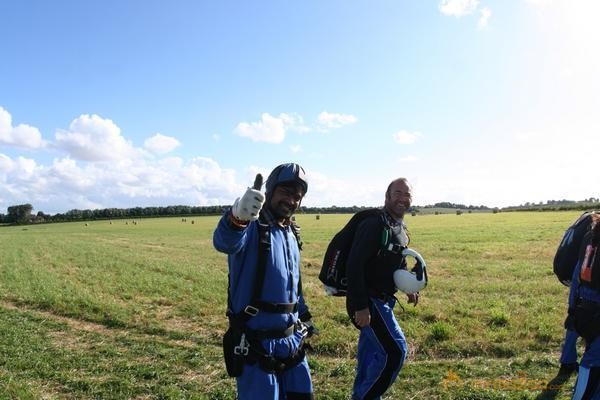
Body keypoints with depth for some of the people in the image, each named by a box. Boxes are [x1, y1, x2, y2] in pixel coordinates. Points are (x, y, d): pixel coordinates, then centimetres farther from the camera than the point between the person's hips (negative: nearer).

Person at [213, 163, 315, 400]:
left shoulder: (291, 234, 10)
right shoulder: (251, 226, -15)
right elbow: (224, 242, -40)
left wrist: (304, 321, 23)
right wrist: (237, 217, -60)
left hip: (292, 341, 8)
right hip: (256, 344, -7)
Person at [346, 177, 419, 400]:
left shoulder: (401, 229, 10)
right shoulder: (374, 225, -19)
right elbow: (354, 265, -25)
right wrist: (361, 306, -27)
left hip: (383, 301, 9)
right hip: (367, 301, -9)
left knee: (372, 353, 18)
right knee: (395, 351, -9)